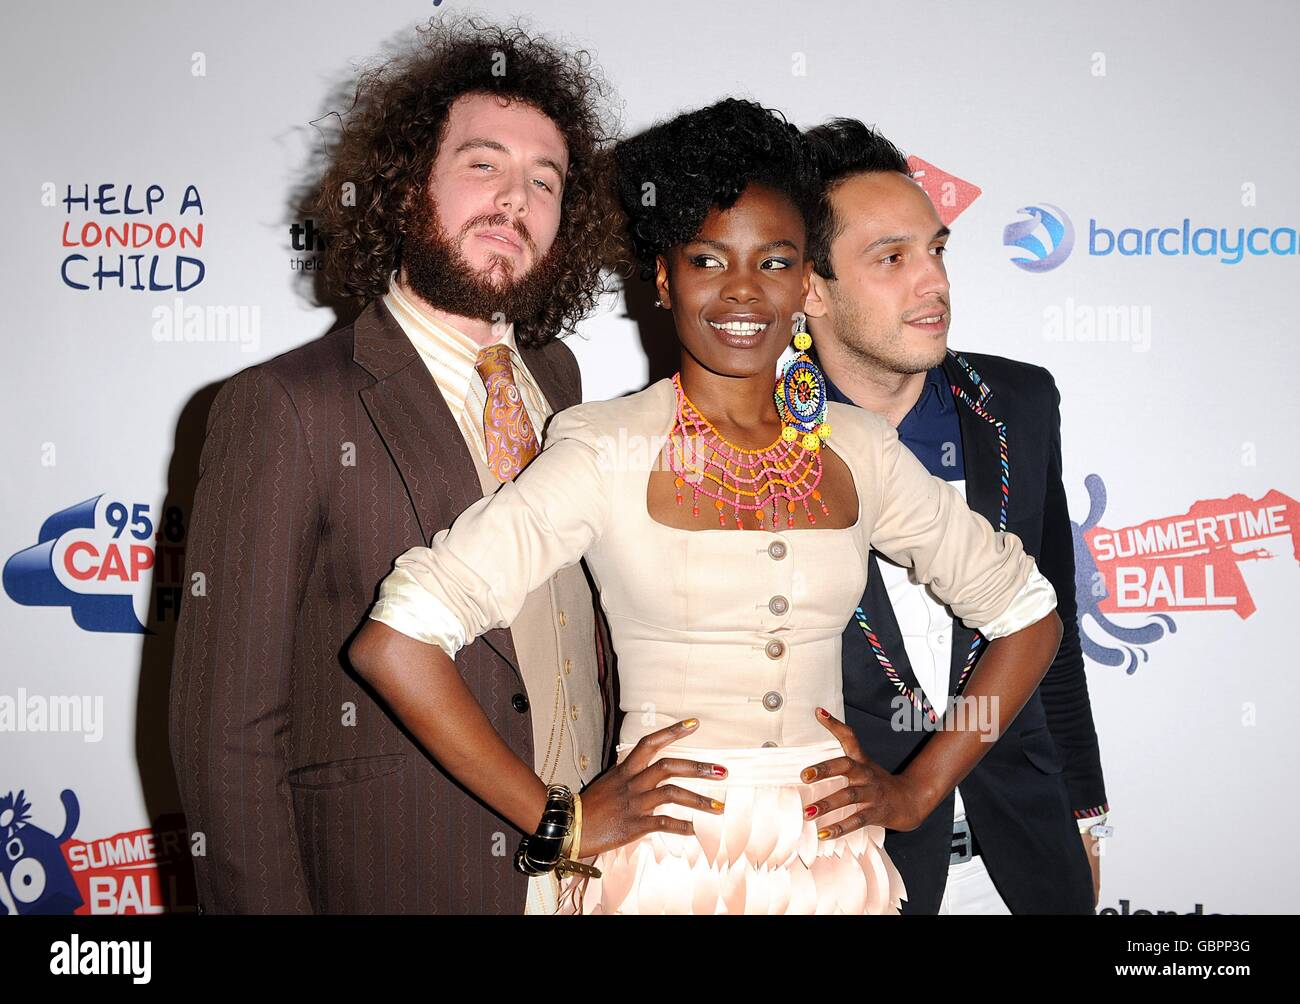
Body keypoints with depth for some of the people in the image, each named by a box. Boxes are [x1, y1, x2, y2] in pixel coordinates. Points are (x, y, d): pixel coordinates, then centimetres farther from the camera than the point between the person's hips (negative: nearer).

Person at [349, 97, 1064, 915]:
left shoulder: (857, 449, 1)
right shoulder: (608, 451, -11)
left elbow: (1029, 613, 11)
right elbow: (395, 641, -17)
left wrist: (919, 790, 4)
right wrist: (559, 823, -13)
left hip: (836, 866, 4)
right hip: (663, 868, -3)